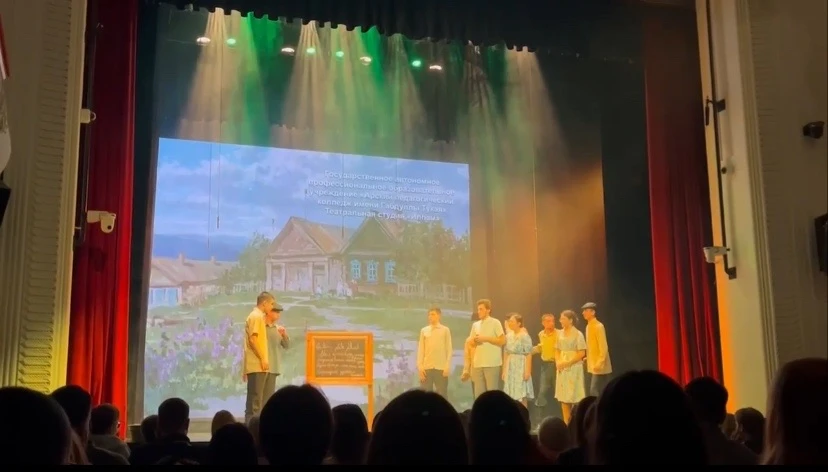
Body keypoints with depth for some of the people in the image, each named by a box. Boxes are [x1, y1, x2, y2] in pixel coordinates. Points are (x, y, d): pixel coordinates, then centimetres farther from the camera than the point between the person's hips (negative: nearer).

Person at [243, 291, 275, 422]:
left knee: (255, 399, 10)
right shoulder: (256, 316, -10)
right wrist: (262, 358, -19)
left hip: (257, 365, 10)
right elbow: (252, 340, -18)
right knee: (256, 399, -9)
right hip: (257, 365, -10)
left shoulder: (258, 316, 20)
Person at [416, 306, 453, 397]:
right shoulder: (424, 330, 10)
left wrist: (447, 366, -6)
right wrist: (420, 366, -2)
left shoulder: (445, 330, 5)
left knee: (442, 395, -1)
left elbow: (449, 349, 3)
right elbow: (420, 349, 7)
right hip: (426, 367, 2)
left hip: (441, 367, -2)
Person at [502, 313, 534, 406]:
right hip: (510, 368, 6)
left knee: (521, 396, -4)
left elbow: (529, 355, -13)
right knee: (511, 396, 7)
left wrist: (528, 371, -17)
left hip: (521, 368, -6)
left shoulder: (524, 336, -10)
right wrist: (504, 370, 10)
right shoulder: (508, 336, 9)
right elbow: (506, 354, 12)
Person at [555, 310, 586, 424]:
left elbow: (582, 353, -13)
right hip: (562, 368, 6)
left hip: (574, 368, -6)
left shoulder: (578, 334, -9)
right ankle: (566, 423, 12)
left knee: (574, 397, -4)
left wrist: (568, 363, -16)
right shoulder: (560, 333, 8)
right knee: (563, 397, 6)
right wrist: (558, 362, -4)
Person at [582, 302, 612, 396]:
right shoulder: (589, 326, 12)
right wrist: (588, 359, 15)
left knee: (594, 392, -11)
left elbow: (603, 347, -19)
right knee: (601, 392, 11)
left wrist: (599, 363, -22)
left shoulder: (598, 326, -15)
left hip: (600, 367, -9)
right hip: (593, 365, 9)